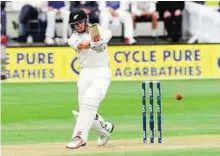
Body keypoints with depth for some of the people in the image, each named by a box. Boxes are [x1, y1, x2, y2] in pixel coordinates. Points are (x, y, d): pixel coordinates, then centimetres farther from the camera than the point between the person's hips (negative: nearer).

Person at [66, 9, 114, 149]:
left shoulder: (97, 30, 0)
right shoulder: (76, 36, 8)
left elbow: (107, 34, -24)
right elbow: (73, 42, -17)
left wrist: (90, 44, -42)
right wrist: (78, 45, -42)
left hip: (101, 73, -5)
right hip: (85, 74, 5)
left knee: (89, 102, -24)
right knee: (86, 110, 6)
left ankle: (79, 136, -28)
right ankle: (105, 128, 33)